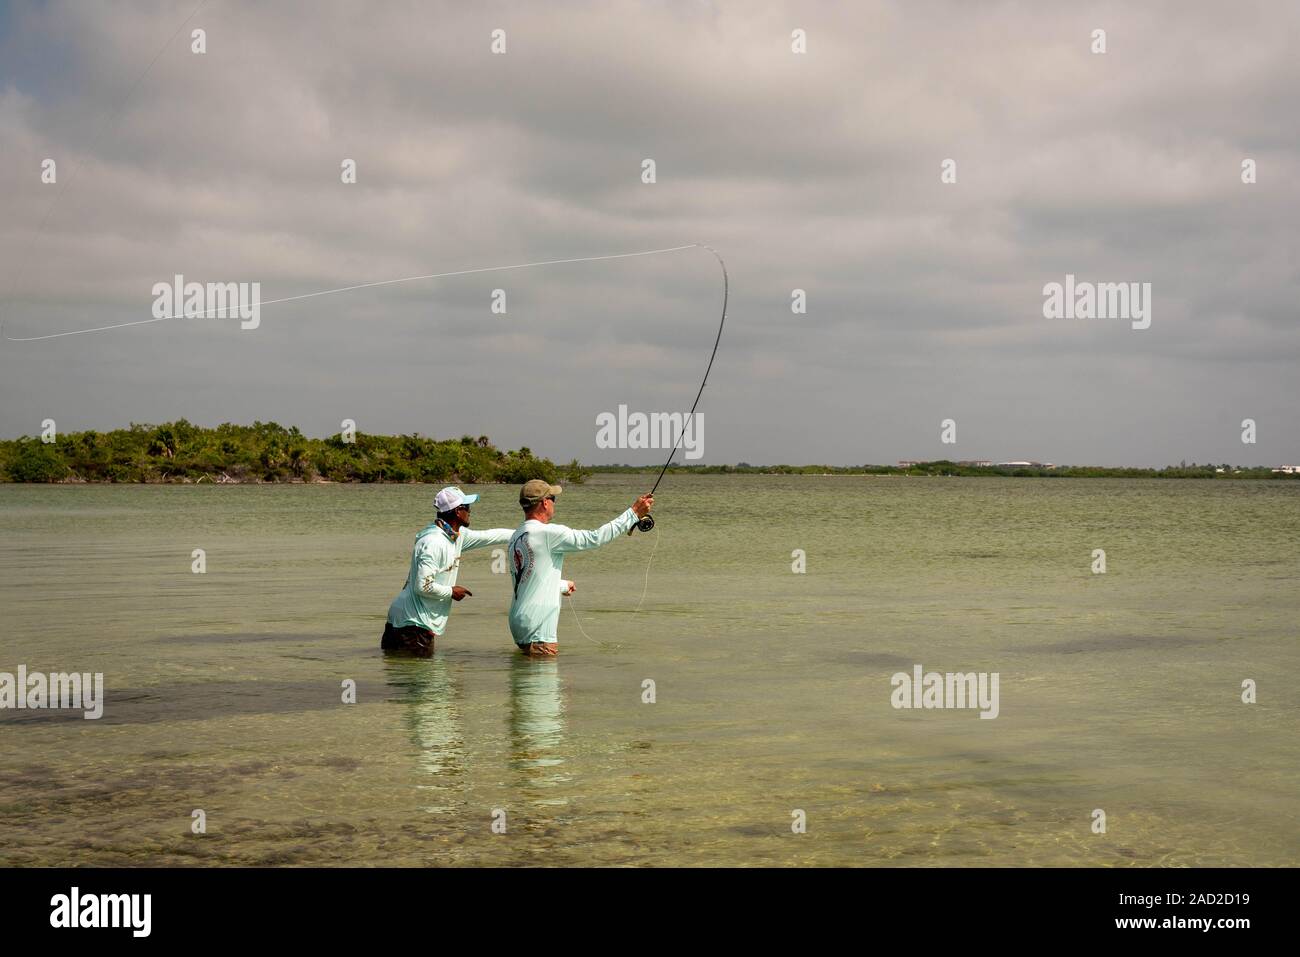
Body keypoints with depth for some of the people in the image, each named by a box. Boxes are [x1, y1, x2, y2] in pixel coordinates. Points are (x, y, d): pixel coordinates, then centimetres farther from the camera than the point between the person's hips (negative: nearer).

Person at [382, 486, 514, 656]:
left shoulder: (458, 535, 9)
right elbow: (423, 586, -24)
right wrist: (451, 592, -9)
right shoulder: (433, 543, -20)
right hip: (414, 623, -10)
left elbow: (488, 536, 23)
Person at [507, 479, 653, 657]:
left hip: (518, 625, 9)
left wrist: (563, 586, 43)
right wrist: (634, 513, -8)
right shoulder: (548, 533, -15)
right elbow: (595, 538, -15)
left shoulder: (516, 537, 12)